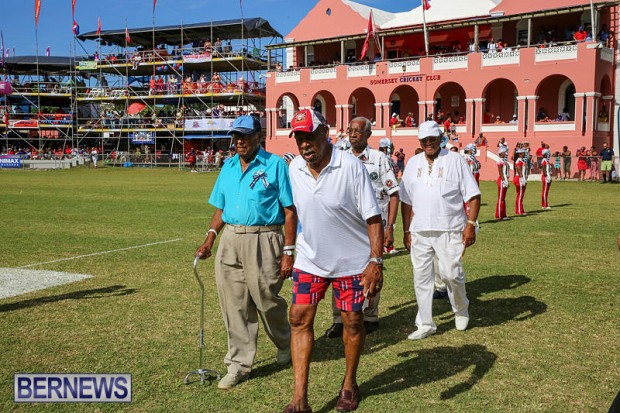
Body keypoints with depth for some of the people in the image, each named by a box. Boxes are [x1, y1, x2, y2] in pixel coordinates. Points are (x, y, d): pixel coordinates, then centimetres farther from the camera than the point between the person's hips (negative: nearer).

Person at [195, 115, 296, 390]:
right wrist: (210, 239, 6)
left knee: (268, 301, 5)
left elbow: (290, 211, -7)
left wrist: (288, 252, -13)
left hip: (263, 241, -5)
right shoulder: (228, 167, 14)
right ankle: (239, 364, 17)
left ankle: (284, 344, 35)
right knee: (234, 307, 6)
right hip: (230, 241, 5)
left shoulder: (276, 165, -4)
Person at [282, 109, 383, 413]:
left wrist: (375, 262, -26)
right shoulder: (294, 168, -3)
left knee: (352, 321, 8)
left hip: (352, 261, -4)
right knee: (299, 318, -2)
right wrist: (290, 249, 15)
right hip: (310, 259, 4)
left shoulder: (351, 166, -19)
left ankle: (349, 385, 31)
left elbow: (373, 218, -19)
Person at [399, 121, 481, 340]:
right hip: (419, 231, 4)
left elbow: (473, 196, -2)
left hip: (450, 230, -4)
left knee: (451, 273, -8)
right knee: (421, 277, 5)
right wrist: (407, 231, 10)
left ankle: (461, 310, 23)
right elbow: (406, 201, 14)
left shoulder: (455, 160, 0)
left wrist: (470, 224, -13)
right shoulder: (413, 163, 12)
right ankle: (425, 324, 17)